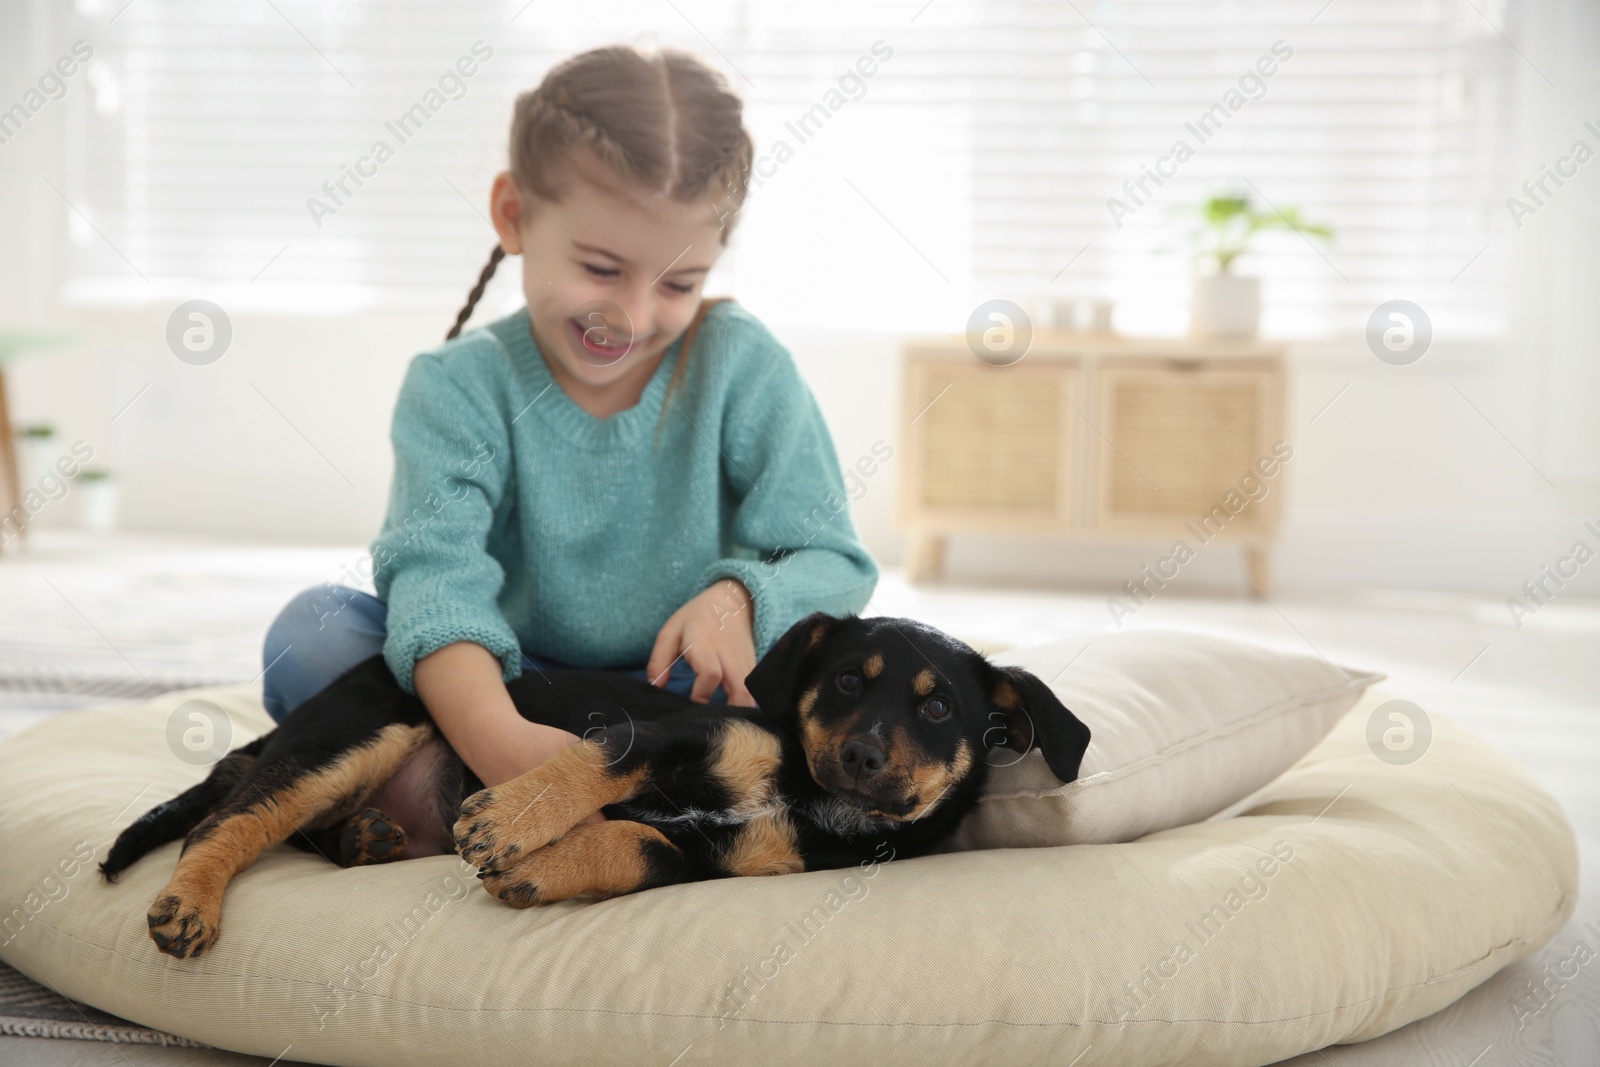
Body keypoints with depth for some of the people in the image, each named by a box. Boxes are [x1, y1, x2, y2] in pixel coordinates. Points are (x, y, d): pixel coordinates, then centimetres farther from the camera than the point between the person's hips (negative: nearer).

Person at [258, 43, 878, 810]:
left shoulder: (743, 367, -5)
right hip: (506, 683, -1)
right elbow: (434, 568, -25)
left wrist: (740, 598, -30)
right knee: (310, 632, -20)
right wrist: (497, 737, -45)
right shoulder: (460, 388, -8)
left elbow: (831, 561, -5)